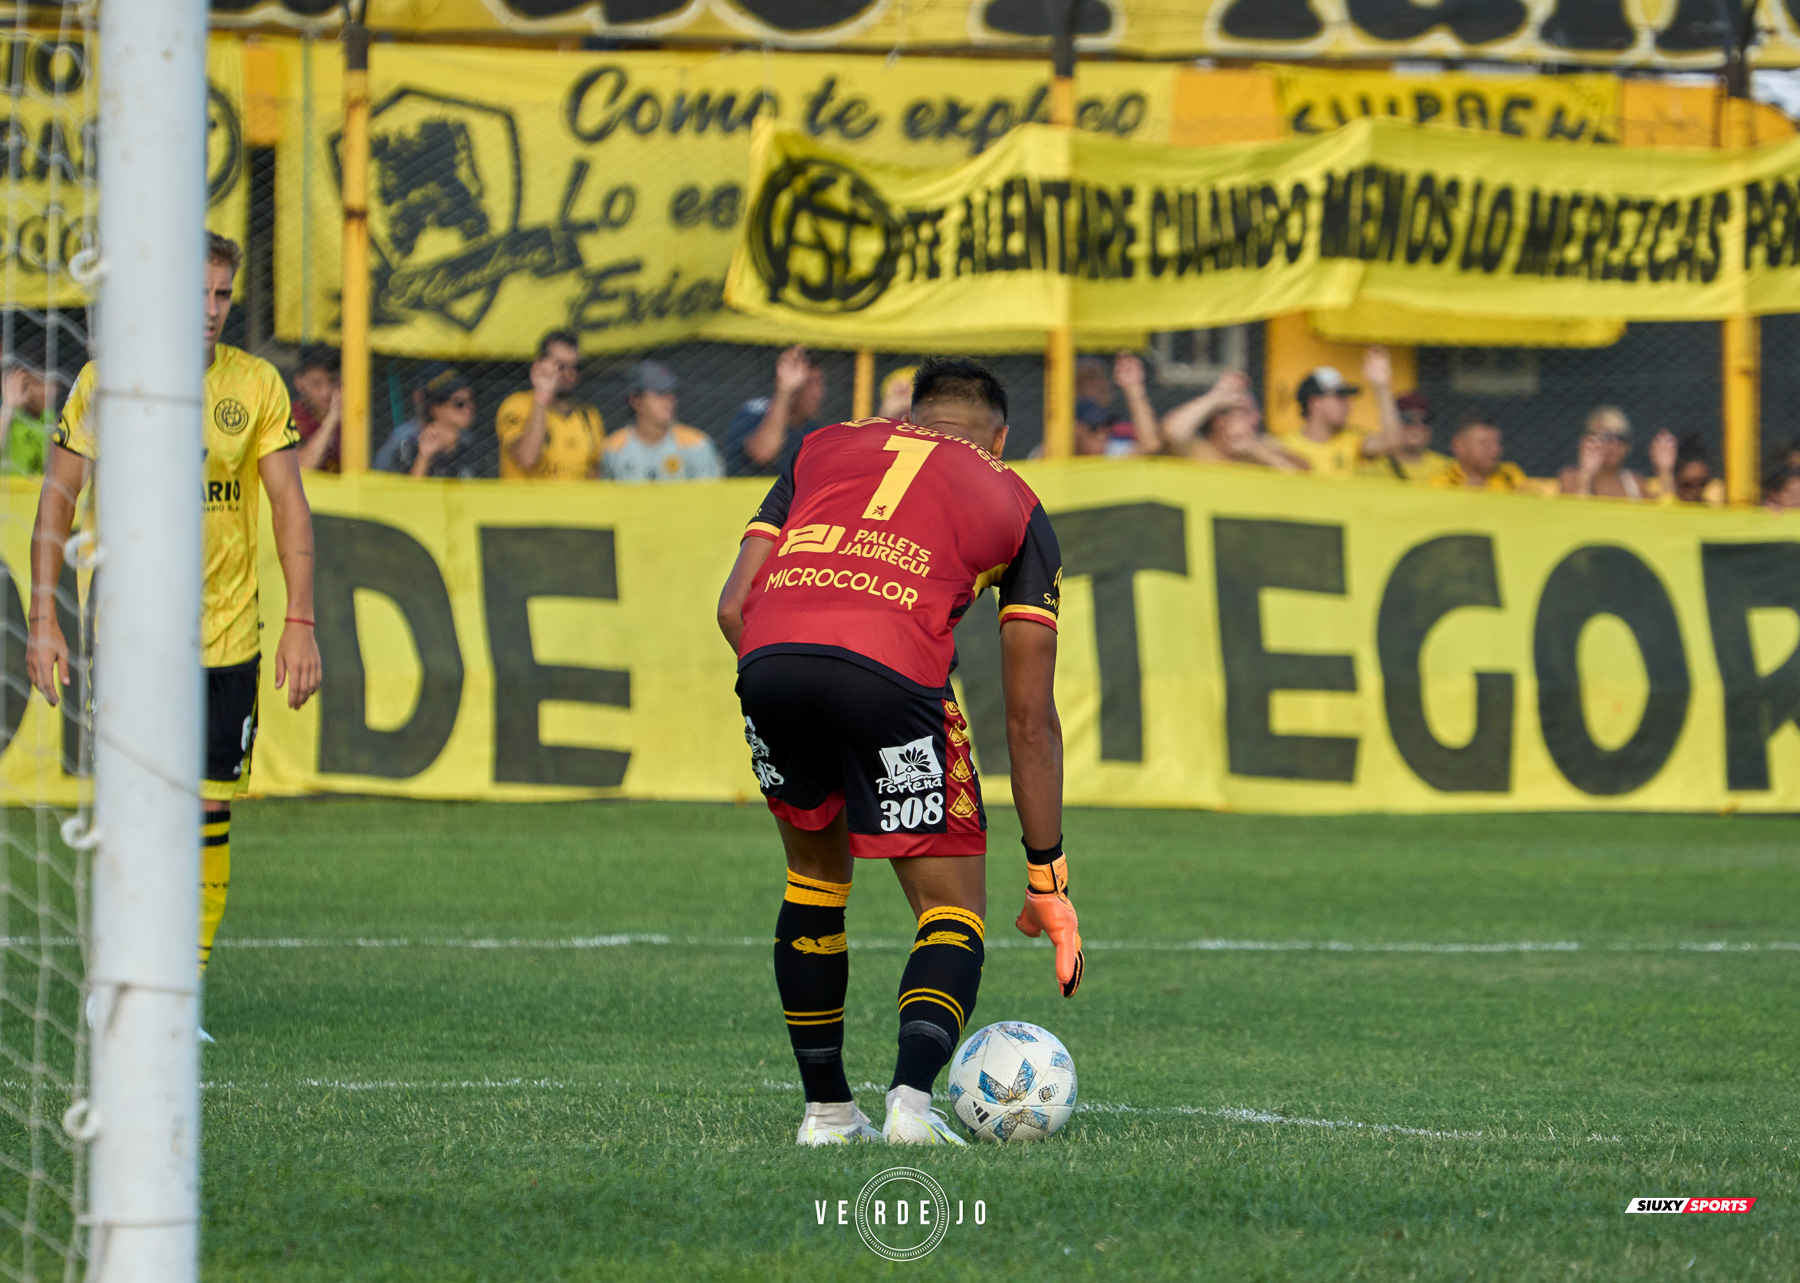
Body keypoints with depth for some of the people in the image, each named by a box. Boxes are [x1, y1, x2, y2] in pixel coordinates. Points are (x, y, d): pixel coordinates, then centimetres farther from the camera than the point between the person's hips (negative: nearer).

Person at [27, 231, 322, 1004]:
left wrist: (300, 622, -4)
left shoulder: (256, 385, 1)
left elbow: (289, 506, 4)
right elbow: (57, 497, 2)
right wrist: (42, 616, -4)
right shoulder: (104, 381, -2)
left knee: (209, 812, -1)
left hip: (226, 639, 1)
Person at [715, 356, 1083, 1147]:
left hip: (768, 661, 3)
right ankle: (912, 1097, -13)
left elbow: (734, 605, 20)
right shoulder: (1014, 503, 28)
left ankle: (826, 1111, 27)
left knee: (816, 872, 27)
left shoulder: (824, 448, 33)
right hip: (890, 668, -3)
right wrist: (1046, 877, 27)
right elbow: (1029, 718, 24)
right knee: (954, 910, 11)